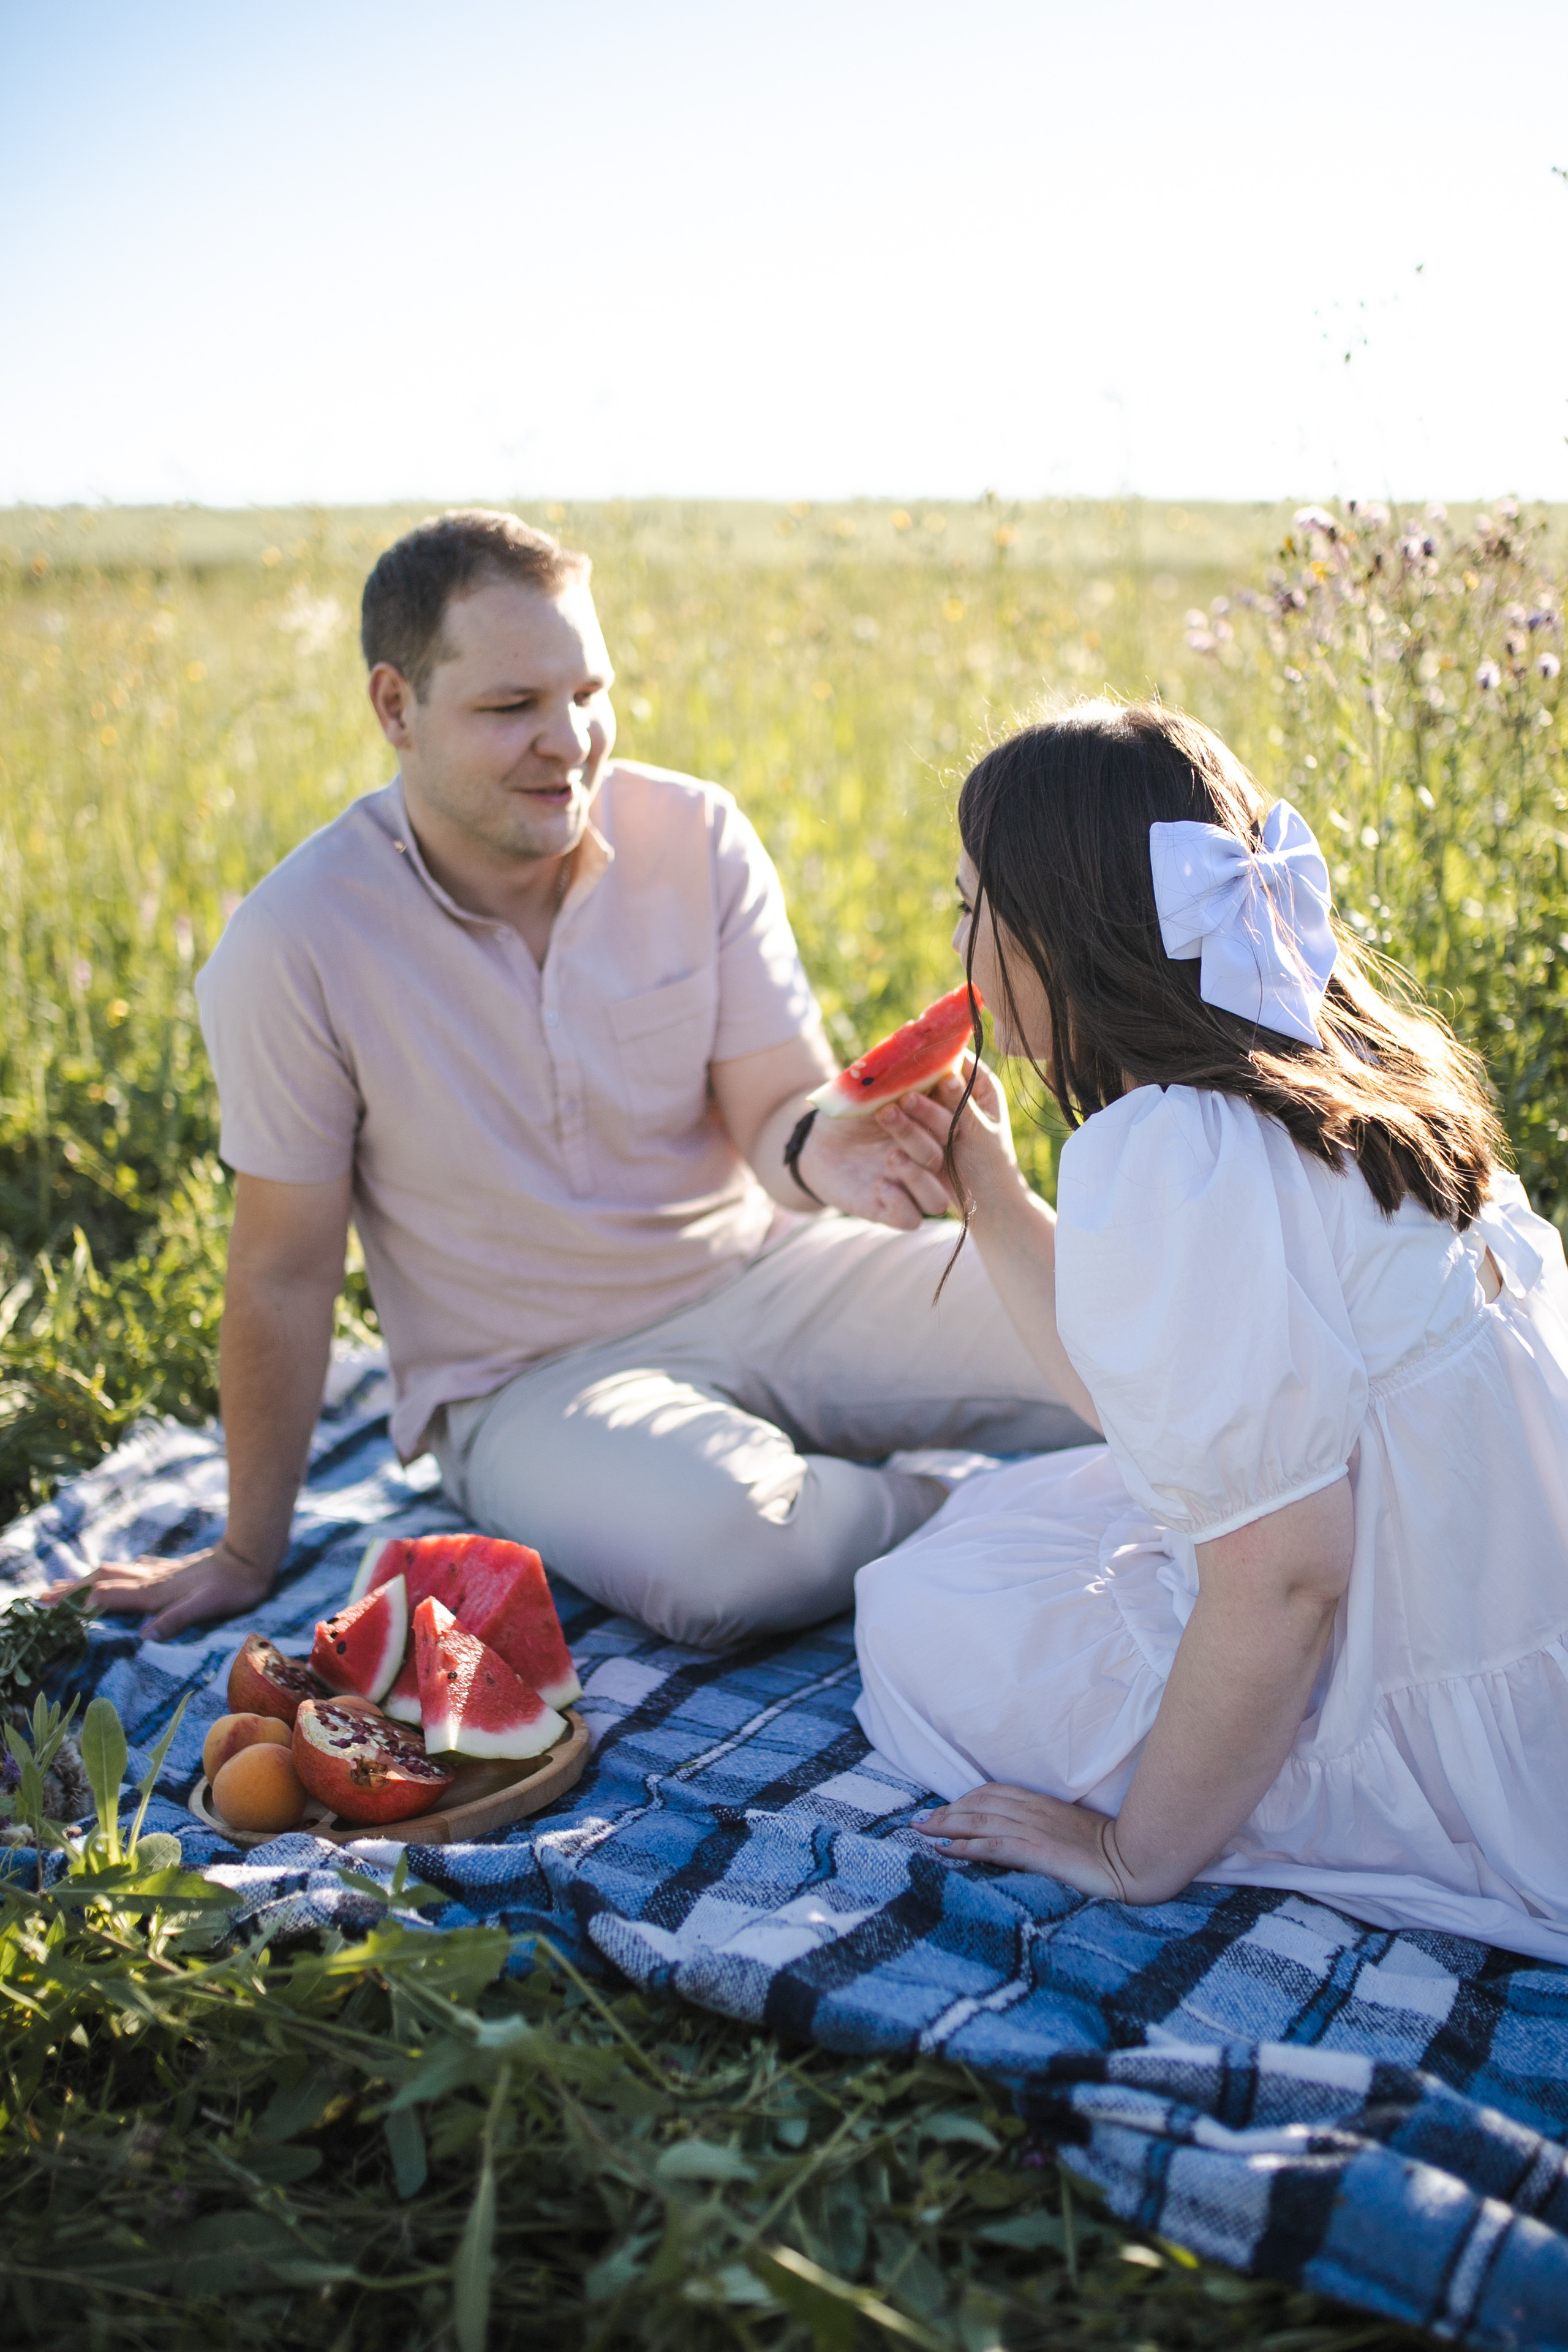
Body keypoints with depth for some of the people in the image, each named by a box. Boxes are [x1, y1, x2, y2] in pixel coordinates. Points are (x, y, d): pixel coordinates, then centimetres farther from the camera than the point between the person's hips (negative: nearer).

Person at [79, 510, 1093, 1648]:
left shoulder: (697, 836, -8)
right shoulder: (295, 942, -16)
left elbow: (774, 1103, -7)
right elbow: (287, 1274, -7)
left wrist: (821, 1150, -34)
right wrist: (249, 1555, 1)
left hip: (764, 1280, 3)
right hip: (532, 1381, -2)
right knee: (710, 1542, -35)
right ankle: (968, 1517, -6)